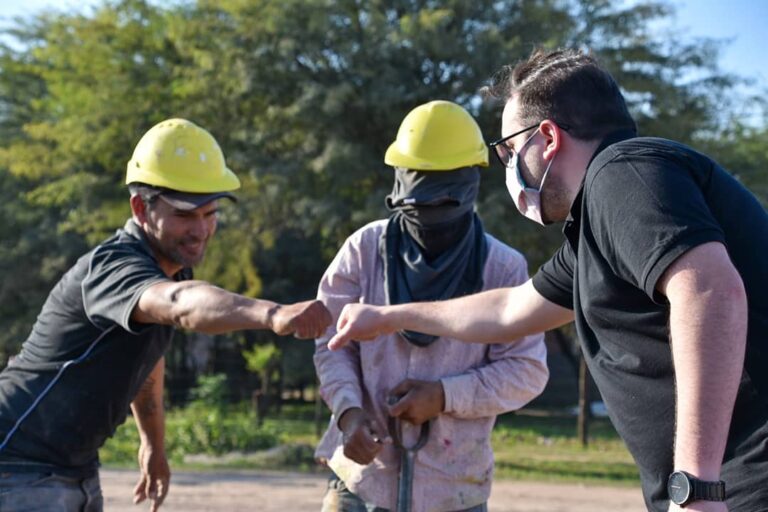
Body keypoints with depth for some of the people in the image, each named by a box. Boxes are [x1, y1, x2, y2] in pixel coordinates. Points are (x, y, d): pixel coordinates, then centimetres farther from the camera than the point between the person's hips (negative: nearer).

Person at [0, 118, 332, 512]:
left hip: (78, 468, 9)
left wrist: (154, 443, 31)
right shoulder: (111, 266, -25)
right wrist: (272, 314, -65)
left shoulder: (174, 267, 4)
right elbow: (181, 304, -48)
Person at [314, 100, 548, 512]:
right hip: (363, 477, 1)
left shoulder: (502, 268, -6)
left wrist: (444, 396, -18)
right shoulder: (366, 249, -2)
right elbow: (332, 342, 0)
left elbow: (526, 370, -7)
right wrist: (349, 410, -18)